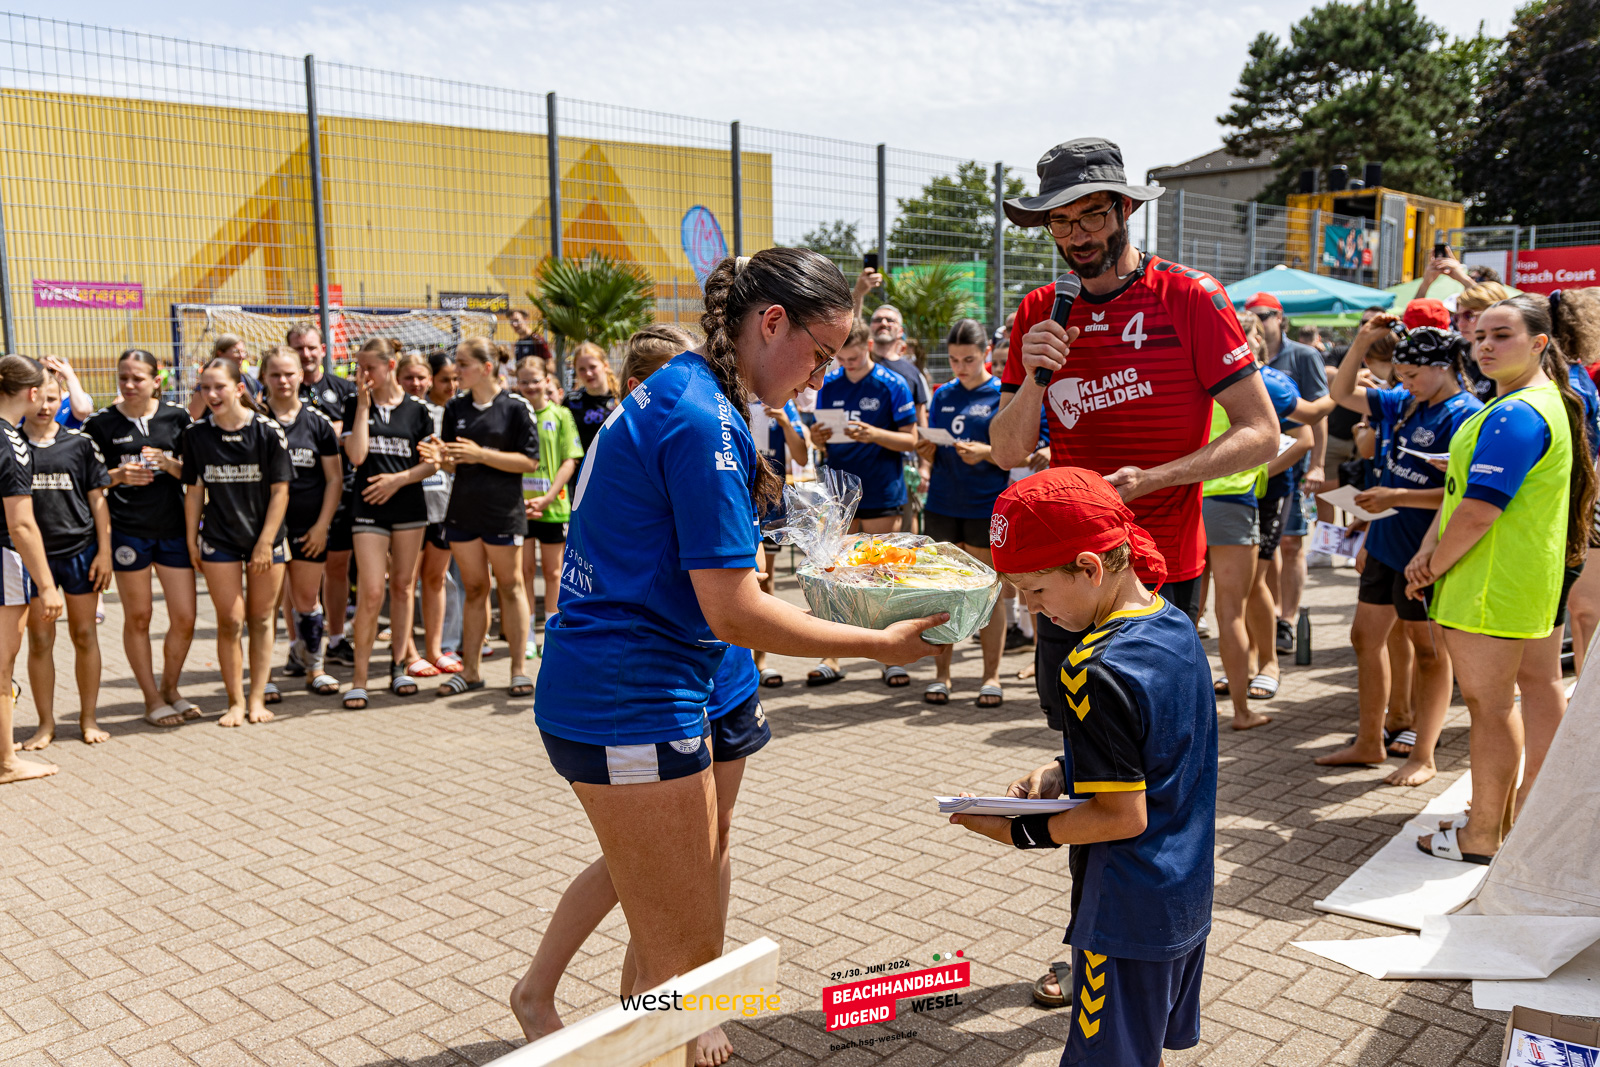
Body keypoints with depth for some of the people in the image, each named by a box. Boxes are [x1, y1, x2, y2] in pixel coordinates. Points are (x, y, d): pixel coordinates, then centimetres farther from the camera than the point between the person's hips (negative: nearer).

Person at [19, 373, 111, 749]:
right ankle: (46, 723, 16)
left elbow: (97, 501, 4)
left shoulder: (80, 444, 3)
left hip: (80, 550, 0)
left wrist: (104, 552, -1)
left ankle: (88, 718, 17)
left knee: (84, 635, 6)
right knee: (39, 640, 5)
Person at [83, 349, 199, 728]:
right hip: (127, 530, -2)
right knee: (138, 617, 6)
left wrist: (170, 463, -13)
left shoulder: (176, 417, 5)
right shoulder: (101, 423, 1)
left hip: (174, 527, 2)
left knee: (185, 618, 2)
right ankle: (152, 699, 18)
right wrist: (119, 476, -15)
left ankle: (170, 687, 25)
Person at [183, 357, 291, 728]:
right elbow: (194, 491, 7)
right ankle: (236, 701, 11)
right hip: (218, 539, 1)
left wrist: (266, 542, -10)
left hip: (264, 538, -1)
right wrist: (191, 540, 6)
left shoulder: (267, 430, -8)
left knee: (261, 620, 7)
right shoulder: (196, 434, 0)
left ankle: (257, 698, 16)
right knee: (229, 622, 1)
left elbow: (280, 490, -6)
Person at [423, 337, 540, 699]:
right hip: (463, 510, 4)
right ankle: (471, 669, 18)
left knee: (510, 586, 5)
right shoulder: (455, 408, 8)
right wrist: (441, 458, -11)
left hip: (503, 511, -4)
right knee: (473, 589, 10)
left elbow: (530, 461, -10)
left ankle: (518, 668, 12)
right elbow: (454, 465, 12)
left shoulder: (515, 407, -6)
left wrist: (481, 454, -17)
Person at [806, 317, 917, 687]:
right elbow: (823, 442, 12)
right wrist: (818, 438, -12)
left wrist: (874, 434, -22)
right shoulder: (828, 386, 7)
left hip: (882, 494, -3)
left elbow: (910, 440, -5)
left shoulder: (892, 385, -4)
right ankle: (832, 657, 12)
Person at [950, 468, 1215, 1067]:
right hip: (1188, 900, 9)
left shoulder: (1098, 673, -28)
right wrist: (1061, 773, 2)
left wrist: (1018, 831, -15)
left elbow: (1124, 816, -24)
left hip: (1127, 919, -9)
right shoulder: (1176, 628, 0)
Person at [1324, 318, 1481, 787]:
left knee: (1428, 650, 4)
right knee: (1366, 637, 13)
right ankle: (1369, 742, 26)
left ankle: (1423, 757, 15)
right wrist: (1362, 342, 6)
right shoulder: (1402, 404, 9)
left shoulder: (1464, 415, -15)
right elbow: (1342, 393, 19)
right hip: (1387, 542, 8)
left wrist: (1397, 497, -22)